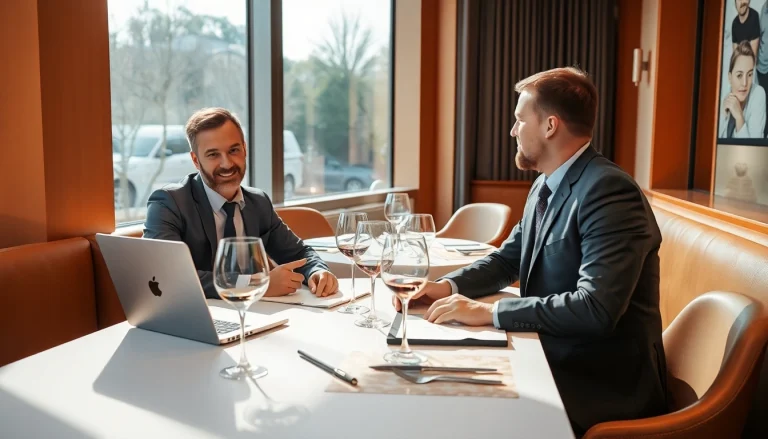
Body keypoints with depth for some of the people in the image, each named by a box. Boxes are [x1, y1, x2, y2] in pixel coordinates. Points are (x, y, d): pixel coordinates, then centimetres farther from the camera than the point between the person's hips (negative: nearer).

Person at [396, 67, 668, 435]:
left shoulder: (610, 191, -23)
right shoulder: (546, 185, 6)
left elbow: (596, 308, -30)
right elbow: (507, 260, 15)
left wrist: (488, 312, -26)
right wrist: (449, 286, -4)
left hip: (603, 383, -7)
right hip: (554, 361, 8)